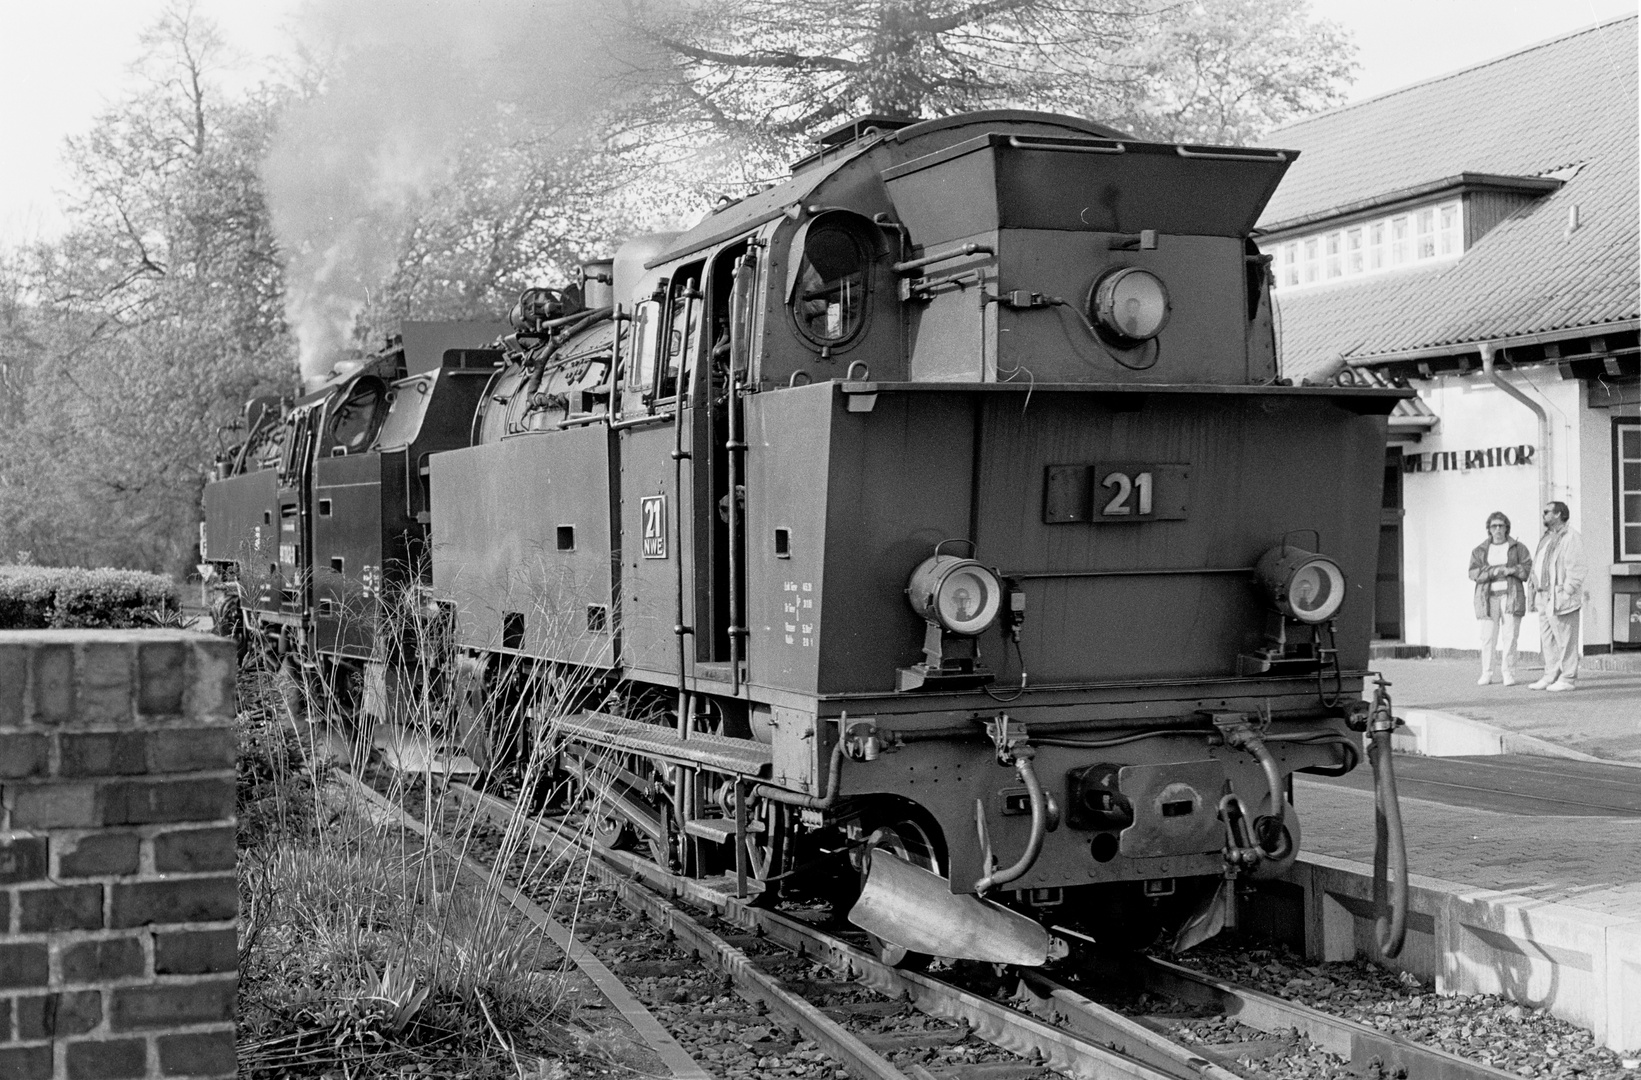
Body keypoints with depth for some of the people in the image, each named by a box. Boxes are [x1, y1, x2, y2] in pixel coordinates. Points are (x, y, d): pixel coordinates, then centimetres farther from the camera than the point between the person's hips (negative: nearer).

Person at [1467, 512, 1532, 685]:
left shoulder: (1518, 548, 8)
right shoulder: (1479, 551, 9)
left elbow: (1528, 569, -1)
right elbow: (1474, 573, -3)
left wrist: (1512, 570, -18)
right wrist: (1494, 572, -18)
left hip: (1511, 597, -1)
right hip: (1488, 598, 1)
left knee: (1509, 636, -6)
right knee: (1487, 637, -3)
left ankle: (1508, 674, -1)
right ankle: (1486, 674, 5)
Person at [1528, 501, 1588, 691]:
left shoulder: (1570, 538, -8)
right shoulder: (1546, 538, 20)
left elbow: (1575, 571, -14)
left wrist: (1565, 594, -20)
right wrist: (1535, 596, 15)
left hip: (1561, 597, -9)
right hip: (1545, 599, 9)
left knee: (1565, 640, -4)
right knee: (1547, 641, 10)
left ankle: (1567, 679, -1)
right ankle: (1550, 677, 14)